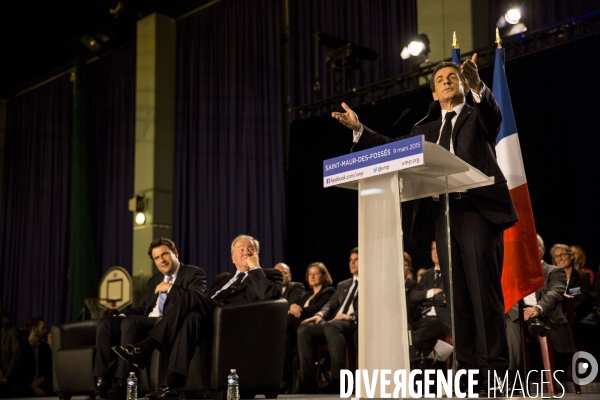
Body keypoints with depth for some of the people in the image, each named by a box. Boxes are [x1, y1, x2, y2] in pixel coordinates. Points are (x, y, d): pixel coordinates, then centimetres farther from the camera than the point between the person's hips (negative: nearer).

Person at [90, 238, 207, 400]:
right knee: (105, 324, -14)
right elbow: (142, 307, 25)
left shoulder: (194, 274, 4)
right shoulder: (154, 281, 29)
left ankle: (121, 385, -33)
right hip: (146, 325, 8)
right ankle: (106, 382, -19)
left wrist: (170, 287, -9)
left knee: (130, 322, -32)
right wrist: (124, 314, 4)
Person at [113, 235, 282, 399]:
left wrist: (255, 267, 0)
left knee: (192, 295, -28)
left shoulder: (269, 275, 17)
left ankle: (146, 347, -30)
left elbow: (269, 295, -7)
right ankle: (172, 383, -41)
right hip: (209, 319, 5)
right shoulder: (222, 279, 34)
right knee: (193, 315, -32)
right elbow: (204, 302, 20)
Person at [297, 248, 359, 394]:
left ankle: (337, 380, -38)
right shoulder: (343, 285, 31)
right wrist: (320, 315, -3)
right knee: (304, 329, -21)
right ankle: (309, 380, -23)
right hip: (333, 324, 7)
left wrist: (351, 316, -21)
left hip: (356, 324, -6)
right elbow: (331, 304, 20)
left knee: (331, 326, -39)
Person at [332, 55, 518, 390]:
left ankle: (494, 370, -7)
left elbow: (493, 113, -12)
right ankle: (468, 370, 8)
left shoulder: (478, 116, 10)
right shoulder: (426, 130, 25)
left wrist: (477, 86, -34)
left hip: (478, 209, -5)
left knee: (485, 293, -9)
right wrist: (359, 130, 5)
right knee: (457, 297, 4)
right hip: (444, 215, 5)